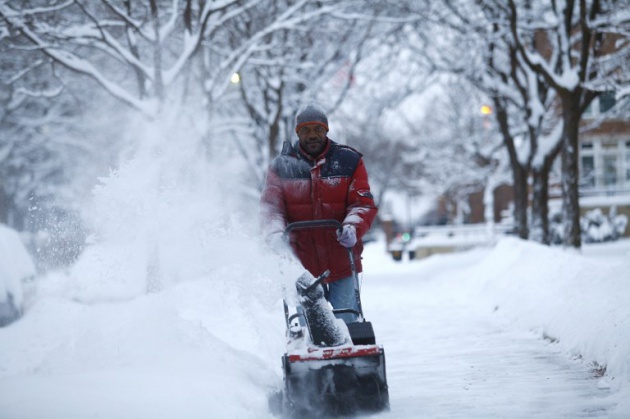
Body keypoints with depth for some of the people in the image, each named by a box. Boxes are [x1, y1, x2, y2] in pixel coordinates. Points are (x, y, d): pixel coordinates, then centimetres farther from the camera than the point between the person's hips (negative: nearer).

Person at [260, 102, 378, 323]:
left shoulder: (349, 161, 3)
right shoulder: (282, 166, 5)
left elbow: (364, 203, 0)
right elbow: (270, 207, -1)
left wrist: (353, 227, -21)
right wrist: (276, 235, -21)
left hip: (342, 261, 0)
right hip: (302, 262, 0)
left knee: (344, 322, -2)